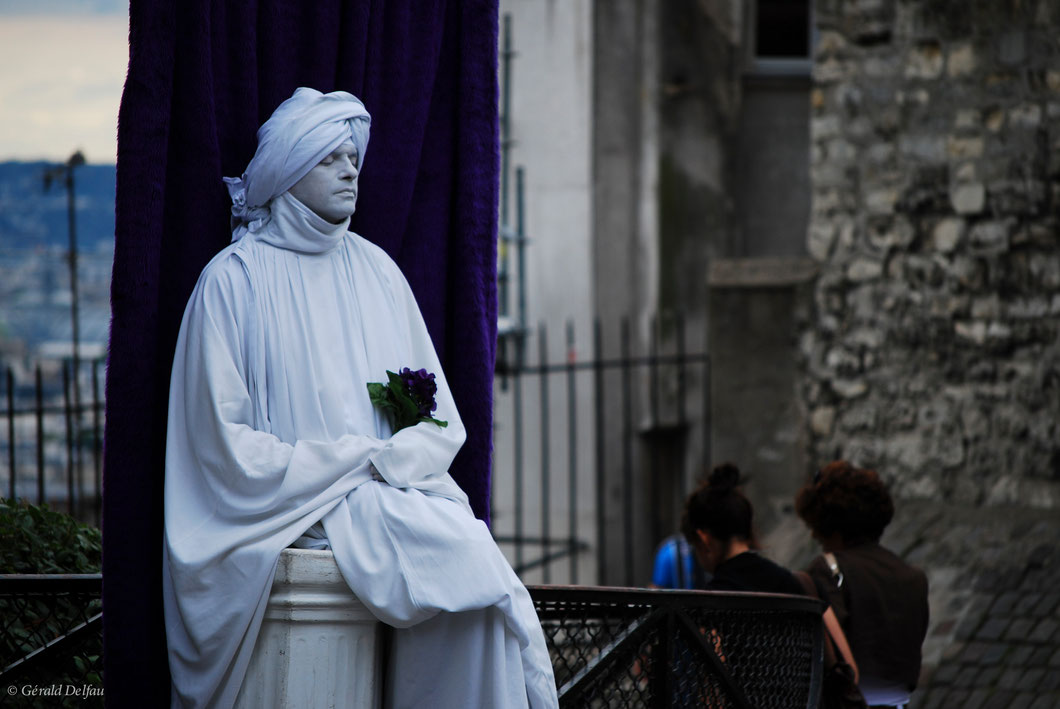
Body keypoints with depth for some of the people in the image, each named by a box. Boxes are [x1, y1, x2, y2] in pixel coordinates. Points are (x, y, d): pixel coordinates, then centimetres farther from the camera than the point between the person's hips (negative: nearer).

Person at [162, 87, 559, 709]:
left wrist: (386, 462, -8)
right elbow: (228, 444, -6)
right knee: (469, 572, -28)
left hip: (395, 491, 5)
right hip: (293, 508, -5)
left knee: (490, 590, -25)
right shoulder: (235, 278, 0)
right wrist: (353, 462, -9)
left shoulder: (376, 269, 16)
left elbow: (442, 423, 13)